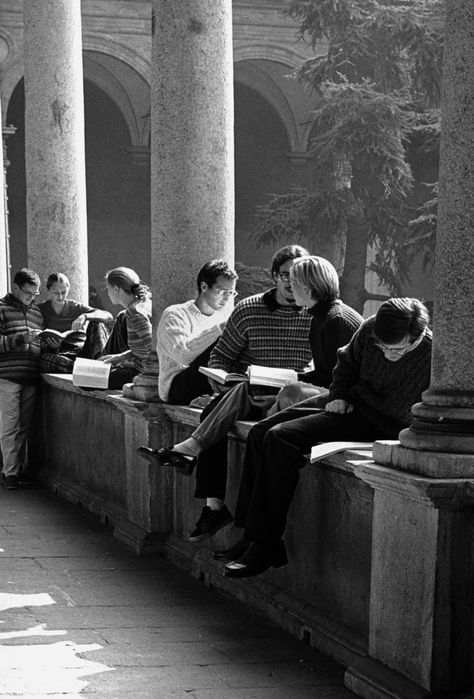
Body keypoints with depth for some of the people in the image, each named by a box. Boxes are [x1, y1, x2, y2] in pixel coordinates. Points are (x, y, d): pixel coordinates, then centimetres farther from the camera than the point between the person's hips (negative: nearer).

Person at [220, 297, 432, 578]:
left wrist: (356, 394, -13)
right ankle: (252, 535, 3)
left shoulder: (431, 357, -24)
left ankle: (266, 546, -16)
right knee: (260, 432, 1)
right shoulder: (371, 329, -6)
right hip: (354, 404, 8)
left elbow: (399, 411, -19)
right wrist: (339, 396, 1)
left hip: (382, 425, -8)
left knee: (281, 438, -21)